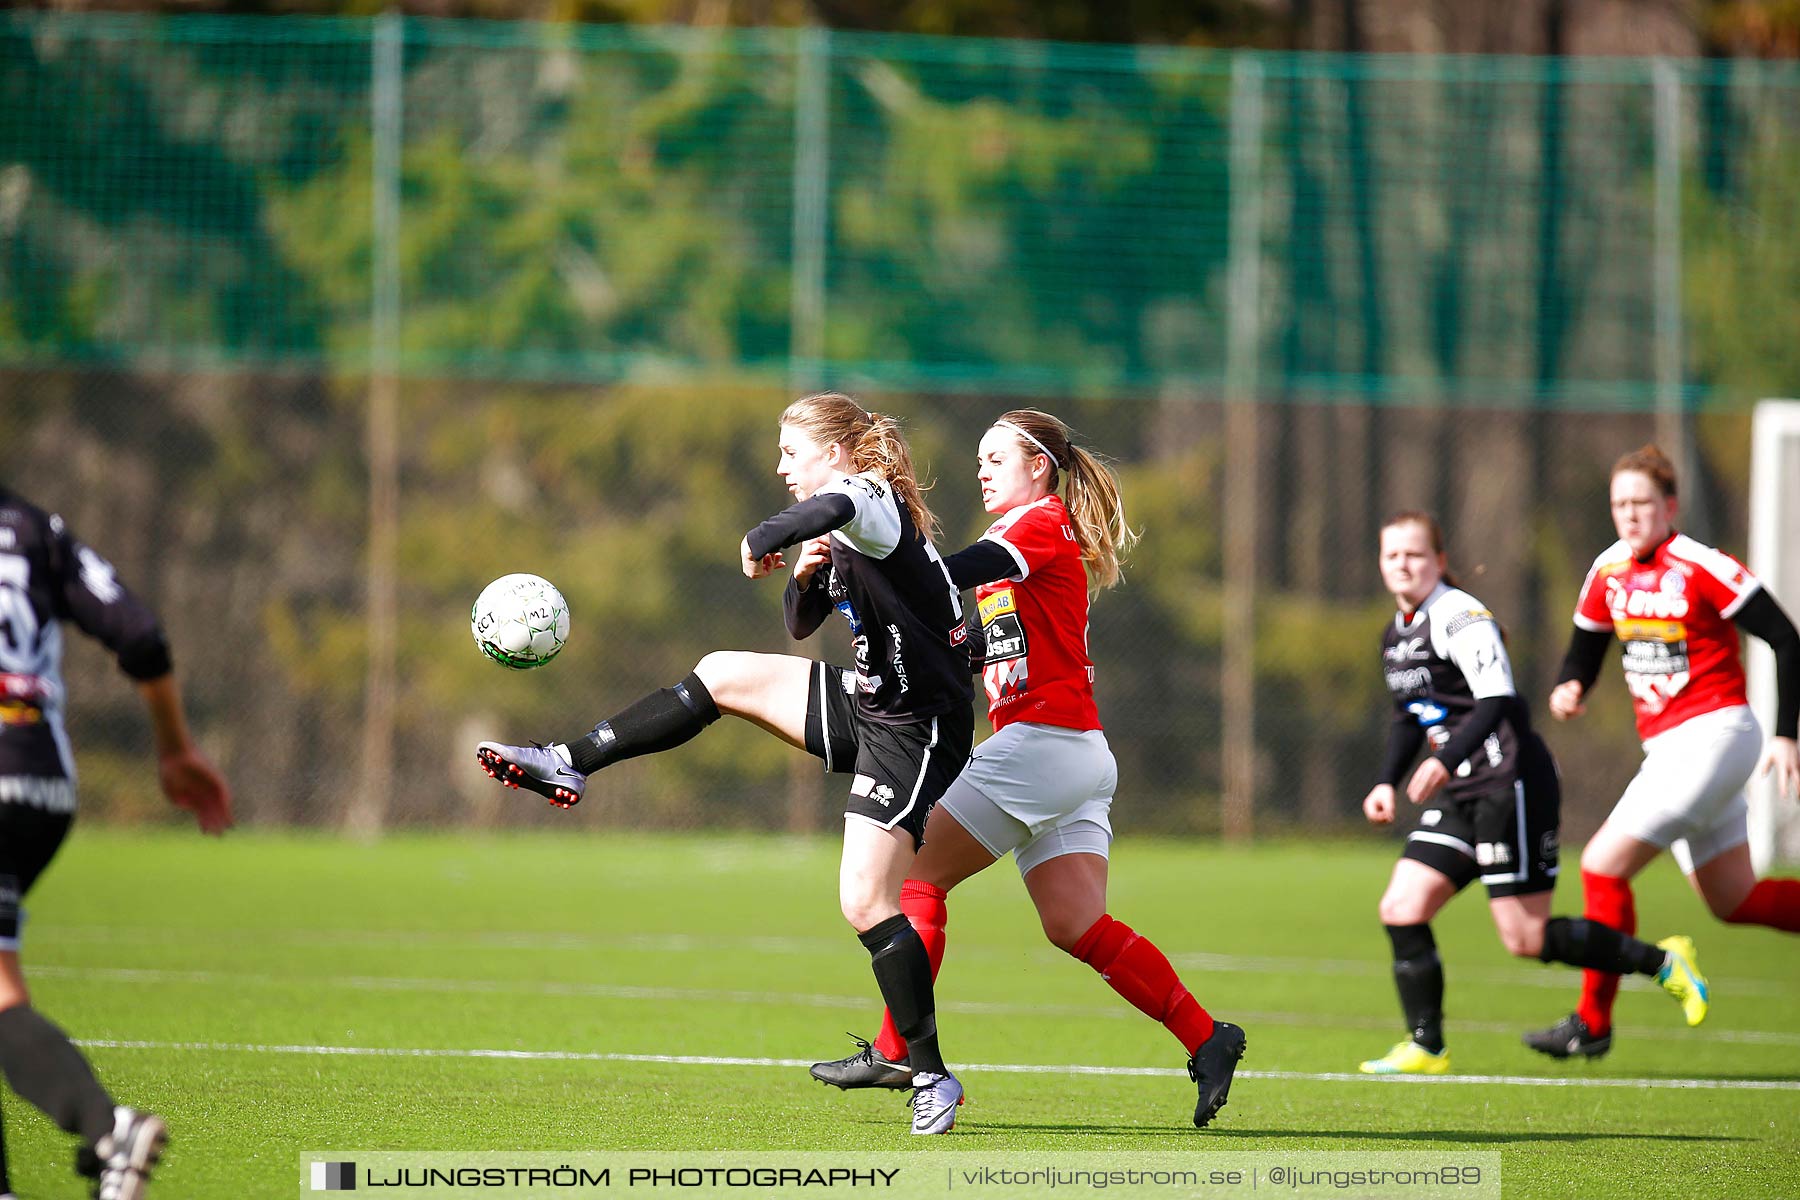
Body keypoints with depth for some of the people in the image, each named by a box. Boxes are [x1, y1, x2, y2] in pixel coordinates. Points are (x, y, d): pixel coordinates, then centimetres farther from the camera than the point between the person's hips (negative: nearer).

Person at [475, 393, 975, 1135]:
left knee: (865, 903, -14)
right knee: (723, 676, 10)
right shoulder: (844, 533, 14)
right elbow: (801, 625, 23)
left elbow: (831, 508, -41)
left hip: (912, 729, -10)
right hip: (869, 703, 10)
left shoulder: (875, 504, -15)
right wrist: (805, 575, 2)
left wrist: (760, 544, -25)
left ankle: (932, 1079, -7)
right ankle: (569, 765, 17)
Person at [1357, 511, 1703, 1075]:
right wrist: (1387, 782, 16)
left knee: (1526, 937, -8)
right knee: (1401, 909, -4)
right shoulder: (1396, 634, 15)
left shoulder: (1460, 617, -13)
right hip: (1459, 793, 9)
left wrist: (1444, 760, -34)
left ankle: (1662, 961, 8)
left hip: (1510, 783, -9)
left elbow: (1497, 702, -23)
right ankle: (1426, 1049, 2)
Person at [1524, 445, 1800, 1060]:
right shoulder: (1609, 572, 6)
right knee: (1735, 901, 11)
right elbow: (1585, 646, 18)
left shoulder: (1702, 567, -16)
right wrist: (1568, 689, -5)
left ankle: (1592, 1022, -4)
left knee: (1604, 864, -13)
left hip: (1713, 733, -8)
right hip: (1665, 749, 8)